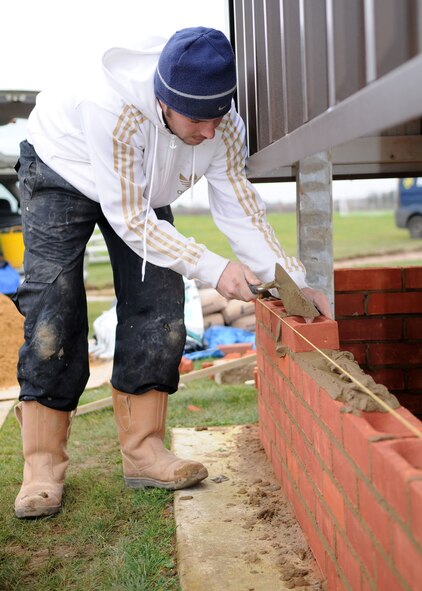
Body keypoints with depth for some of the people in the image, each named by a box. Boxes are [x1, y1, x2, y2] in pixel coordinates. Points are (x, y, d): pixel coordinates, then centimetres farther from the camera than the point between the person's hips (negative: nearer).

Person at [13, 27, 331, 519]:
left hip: (142, 190, 5)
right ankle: (42, 464, -5)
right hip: (60, 170, -4)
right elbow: (130, 220, -35)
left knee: (159, 304, -7)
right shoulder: (114, 108, -41)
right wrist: (215, 269, -38)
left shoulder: (224, 128, -25)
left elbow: (239, 206, -14)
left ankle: (143, 450, 2)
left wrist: (295, 281, -22)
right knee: (53, 311, -14)